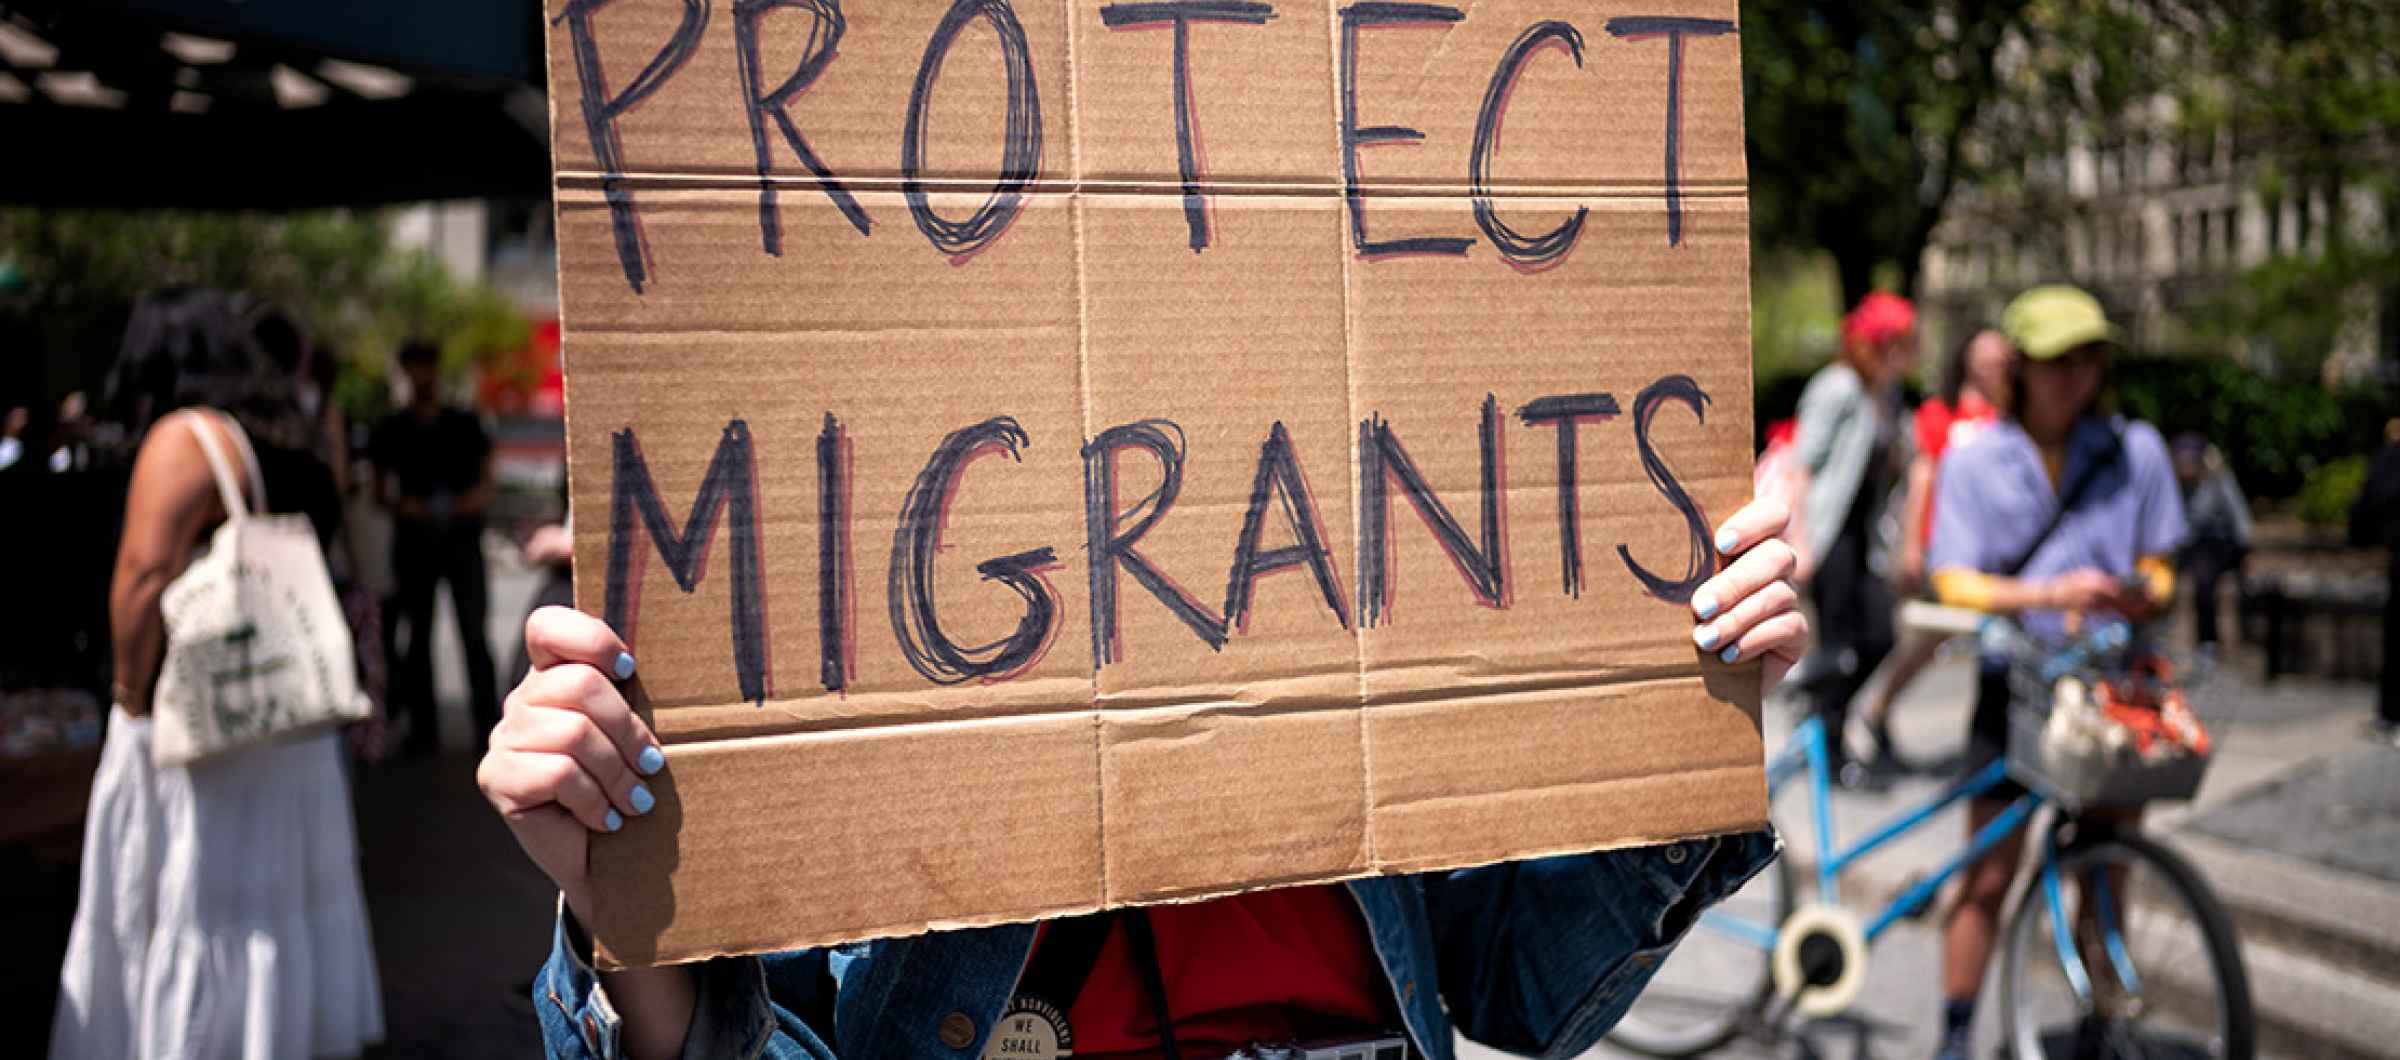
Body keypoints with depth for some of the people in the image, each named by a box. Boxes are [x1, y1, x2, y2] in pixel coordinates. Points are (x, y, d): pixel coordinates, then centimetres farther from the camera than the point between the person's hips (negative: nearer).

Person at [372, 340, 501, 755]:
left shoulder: (465, 424, 9)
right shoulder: (392, 430, 8)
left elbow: (486, 480, 12)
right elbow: (382, 489, 11)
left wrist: (478, 498, -10)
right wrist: (403, 505, -10)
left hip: (462, 538, -1)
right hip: (414, 538, 1)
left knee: (474, 633, -6)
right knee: (419, 634, 5)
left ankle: (489, 726, -6)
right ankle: (423, 728, 13)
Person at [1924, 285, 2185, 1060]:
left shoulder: (2136, 450, 4)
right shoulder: (1973, 460, 0)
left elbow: (2159, 568, 8)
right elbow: (1954, 583, -8)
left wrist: (2142, 597, -17)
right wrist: (2049, 595, -25)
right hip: (2014, 682, -1)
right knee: (1989, 877, 0)